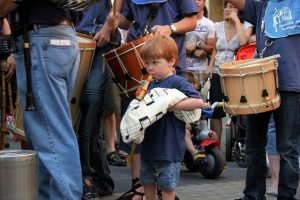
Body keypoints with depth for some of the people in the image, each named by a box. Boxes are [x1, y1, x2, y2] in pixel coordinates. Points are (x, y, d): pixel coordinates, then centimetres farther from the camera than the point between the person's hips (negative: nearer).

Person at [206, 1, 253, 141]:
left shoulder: (246, 26, -2)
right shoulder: (218, 26, 8)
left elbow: (243, 41, -23)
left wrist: (236, 20, -16)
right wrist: (210, 66, 5)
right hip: (218, 73, 4)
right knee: (215, 112, 3)